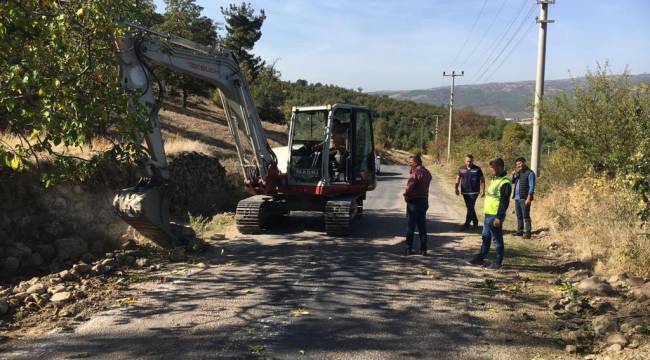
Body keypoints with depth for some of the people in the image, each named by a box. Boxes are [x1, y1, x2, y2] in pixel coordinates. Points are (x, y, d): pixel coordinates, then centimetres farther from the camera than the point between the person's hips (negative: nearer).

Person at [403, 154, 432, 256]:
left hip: (413, 202, -8)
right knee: (422, 226, 12)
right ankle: (423, 249, 13)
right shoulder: (427, 172, 11)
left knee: (410, 226, 2)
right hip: (424, 201, 8)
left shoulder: (415, 172, -17)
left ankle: (409, 248, 6)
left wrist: (406, 196, -5)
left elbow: (409, 187, -25)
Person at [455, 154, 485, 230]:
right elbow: (458, 179, 10)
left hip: (474, 192, -4)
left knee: (470, 208, -11)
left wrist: (483, 190, -2)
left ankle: (467, 224, -8)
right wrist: (456, 188, -3)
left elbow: (482, 179, 3)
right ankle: (475, 222, 30)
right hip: (465, 192, 4)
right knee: (469, 207, 13)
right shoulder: (461, 169, 7)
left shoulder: (477, 169, -1)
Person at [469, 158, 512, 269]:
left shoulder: (505, 183, -16)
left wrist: (499, 217, -22)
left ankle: (498, 262, 10)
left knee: (497, 239, 1)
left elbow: (504, 202, -19)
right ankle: (480, 258, 26)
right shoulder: (494, 179, 15)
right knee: (485, 237, 16)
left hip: (495, 216, -9)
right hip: (488, 214, 9)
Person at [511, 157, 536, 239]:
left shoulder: (530, 173, -7)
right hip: (517, 198, 8)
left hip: (524, 198, -8)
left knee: (526, 216, -7)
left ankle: (527, 233, -5)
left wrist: (529, 198, -19)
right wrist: (513, 176, 4)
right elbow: (512, 182, 24)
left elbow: (531, 186, -13)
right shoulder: (518, 172, 17)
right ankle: (520, 231, 20)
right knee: (519, 216, 13)